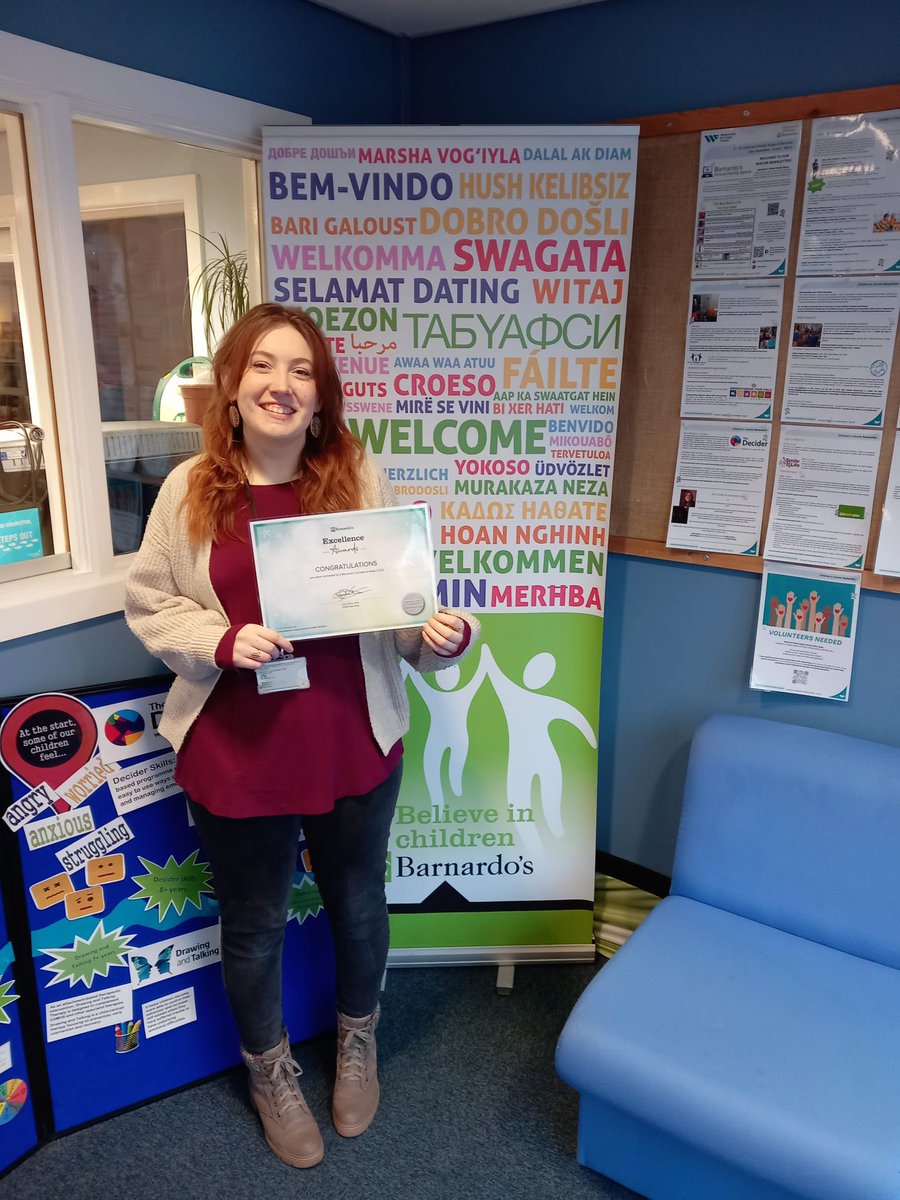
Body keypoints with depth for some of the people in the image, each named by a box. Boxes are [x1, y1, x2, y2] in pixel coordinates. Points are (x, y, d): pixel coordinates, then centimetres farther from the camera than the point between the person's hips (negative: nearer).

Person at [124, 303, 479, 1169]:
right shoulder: (189, 489, -6)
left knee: (357, 905, 22)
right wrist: (223, 641, -18)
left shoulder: (361, 479, -5)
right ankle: (270, 1072, 50)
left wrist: (442, 634, -23)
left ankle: (358, 1043, 54)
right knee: (254, 927, 19)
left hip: (353, 746, 1)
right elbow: (149, 604, 0)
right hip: (237, 757, 0)